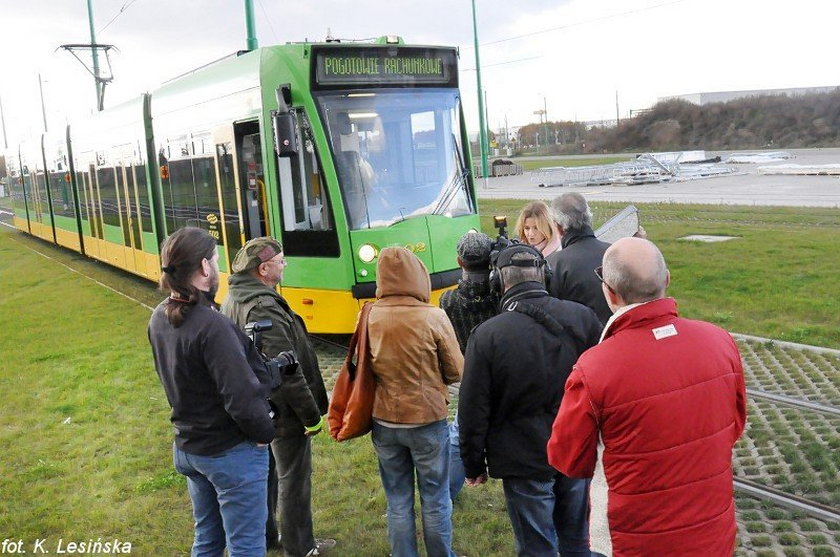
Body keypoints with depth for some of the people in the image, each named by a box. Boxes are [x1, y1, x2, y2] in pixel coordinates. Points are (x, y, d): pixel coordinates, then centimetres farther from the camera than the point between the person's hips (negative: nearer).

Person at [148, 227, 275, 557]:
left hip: (187, 447, 8)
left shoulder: (159, 318, -2)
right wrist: (265, 433, -11)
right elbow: (241, 399, -28)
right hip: (231, 453, -8)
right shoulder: (211, 325, -28)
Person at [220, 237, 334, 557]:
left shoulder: (233, 299, 4)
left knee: (264, 472, 23)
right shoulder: (264, 308, -28)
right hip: (283, 412, -9)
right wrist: (312, 415, -19)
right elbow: (287, 372, -28)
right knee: (294, 480, 8)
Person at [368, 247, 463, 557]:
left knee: (398, 502, 15)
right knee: (435, 500, 14)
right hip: (427, 419, -2)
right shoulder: (433, 317, -16)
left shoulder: (370, 317, -8)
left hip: (384, 422, 3)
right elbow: (457, 371, -6)